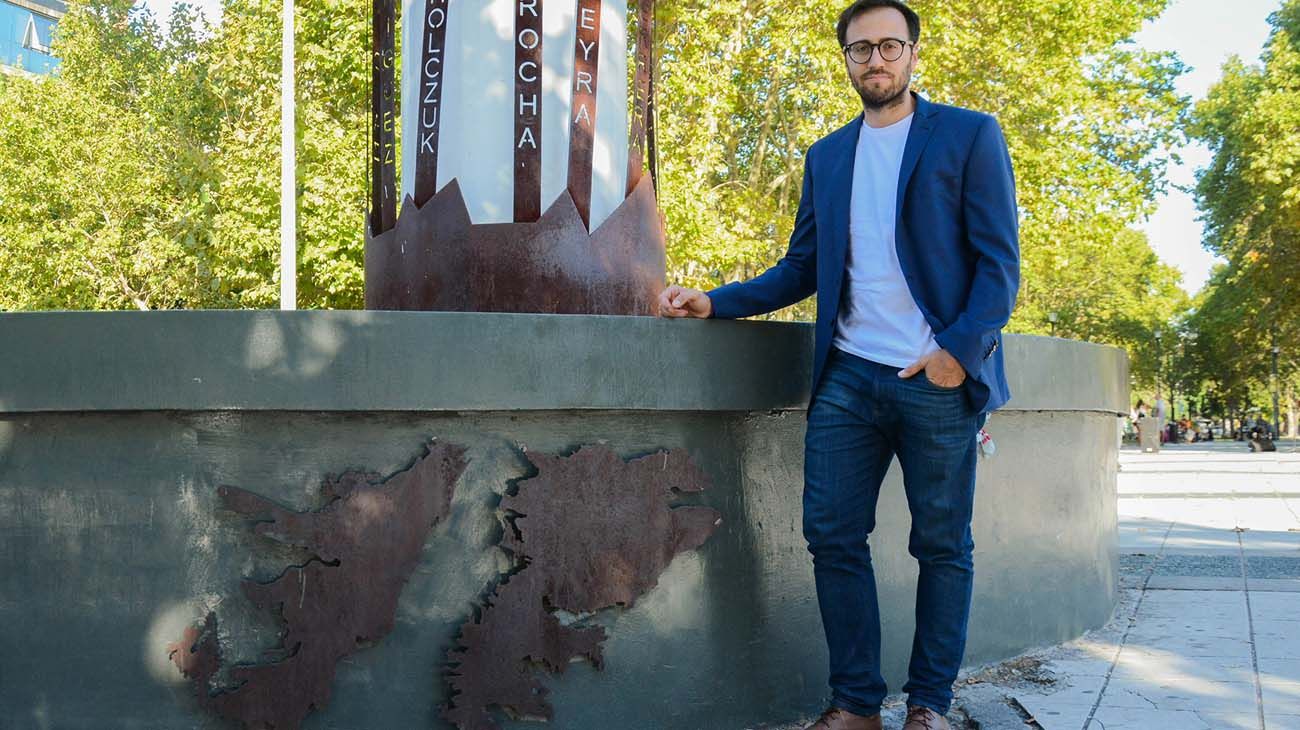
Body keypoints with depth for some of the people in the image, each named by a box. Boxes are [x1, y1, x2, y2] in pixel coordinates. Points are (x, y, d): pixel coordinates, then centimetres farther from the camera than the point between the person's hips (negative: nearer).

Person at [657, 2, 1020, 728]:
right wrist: (713, 301, 1)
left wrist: (960, 350, -17)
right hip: (848, 376, 4)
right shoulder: (826, 155, 16)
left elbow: (999, 262, -3)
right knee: (833, 536, 0)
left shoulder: (970, 135, 3)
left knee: (943, 545, 5)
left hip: (940, 377, -3)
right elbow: (801, 268, 15)